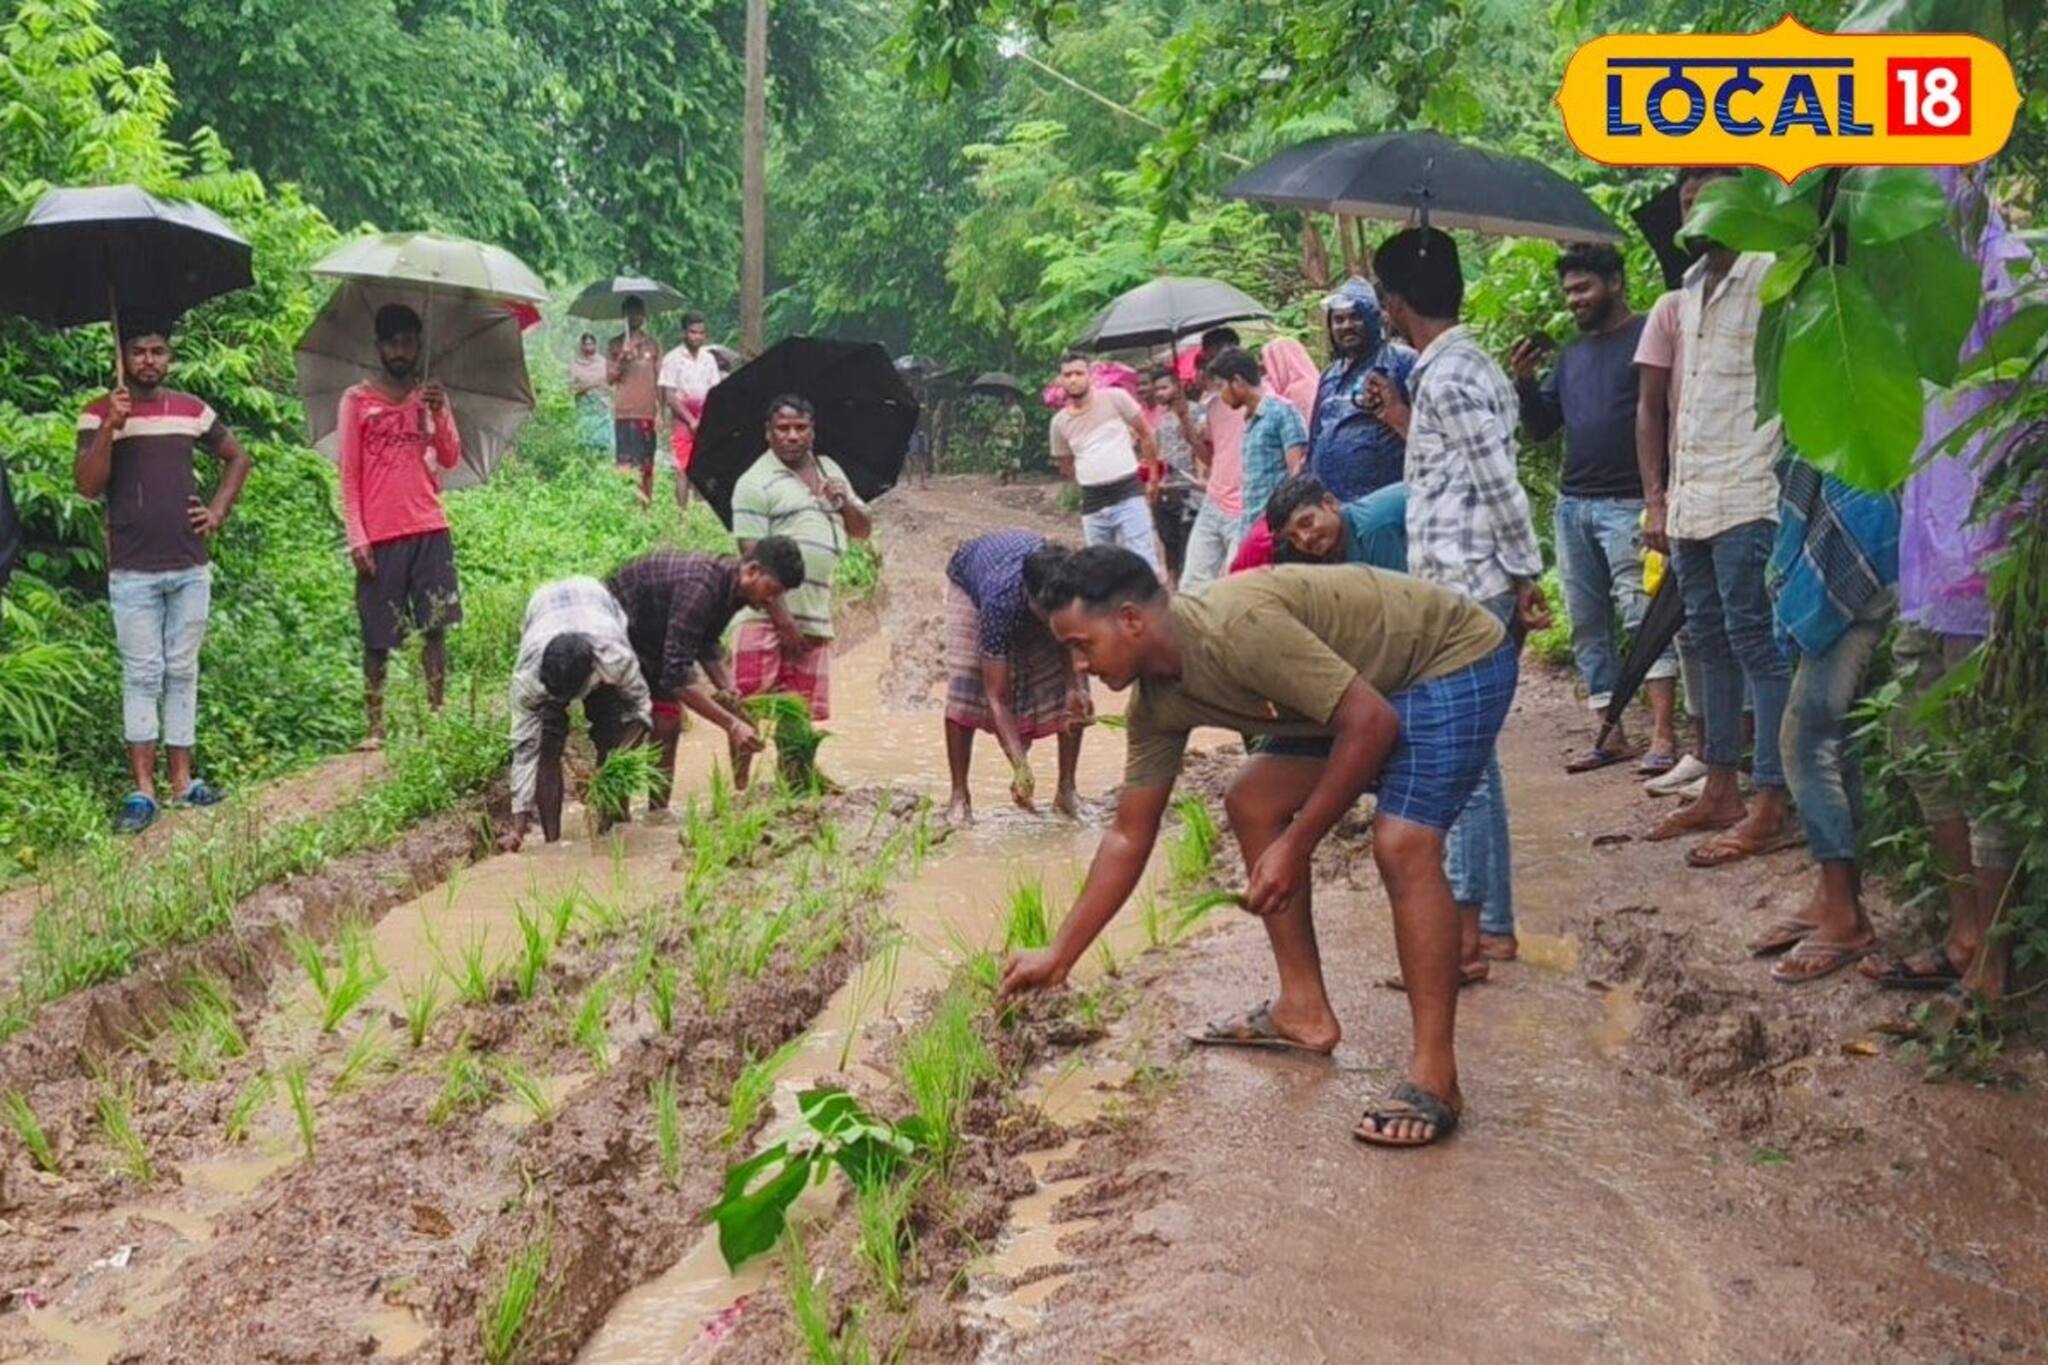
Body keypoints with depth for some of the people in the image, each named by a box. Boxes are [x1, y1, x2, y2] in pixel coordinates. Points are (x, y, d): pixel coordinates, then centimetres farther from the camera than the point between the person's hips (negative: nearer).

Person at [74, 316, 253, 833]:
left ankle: (181, 780, 13)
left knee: (182, 673, 7)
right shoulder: (99, 414, -1)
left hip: (190, 567, 3)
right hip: (133, 572, -3)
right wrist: (109, 428, -21)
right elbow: (86, 486, -10)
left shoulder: (192, 411, 9)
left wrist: (218, 512, 10)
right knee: (142, 676, -5)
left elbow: (237, 458, 22)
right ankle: (142, 790, -4)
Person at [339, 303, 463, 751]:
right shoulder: (357, 400, 4)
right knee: (378, 640, 1)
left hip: (429, 530, 2)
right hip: (380, 537, -2)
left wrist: (439, 414, -14)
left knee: (435, 628, -1)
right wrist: (356, 538, -6)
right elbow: (348, 476, 2)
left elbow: (451, 459, 3)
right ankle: (375, 727, 6)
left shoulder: (432, 396, 13)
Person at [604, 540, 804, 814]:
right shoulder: (699, 587, -36)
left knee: (668, 722, 2)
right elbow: (677, 674, -38)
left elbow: (707, 645, 10)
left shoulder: (732, 585, -8)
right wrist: (732, 725, -39)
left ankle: (658, 813, 9)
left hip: (649, 637, 9)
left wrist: (730, 690, -6)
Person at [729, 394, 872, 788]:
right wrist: (784, 621, -17)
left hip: (816, 618, 6)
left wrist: (844, 502, -2)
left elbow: (863, 531, 20)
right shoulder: (755, 483, -6)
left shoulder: (829, 470, 17)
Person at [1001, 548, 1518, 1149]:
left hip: (1455, 660, -9)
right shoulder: (1157, 703, -4)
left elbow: (1371, 722, -29)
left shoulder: (1236, 627, -32)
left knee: (1402, 842, -25)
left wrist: (1295, 846, -23)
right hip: (1376, 683, 9)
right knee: (1252, 801, 8)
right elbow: (1128, 838, 4)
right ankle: (1304, 1010, 13)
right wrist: (1057, 957, 5)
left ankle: (1434, 1079, -22)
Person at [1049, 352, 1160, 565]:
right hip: (1092, 504, 4)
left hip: (1128, 494, -4)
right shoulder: (1059, 422, 6)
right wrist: (1093, 476, 8)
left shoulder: (1115, 398, -4)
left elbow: (1145, 433, 4)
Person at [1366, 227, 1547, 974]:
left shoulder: (1447, 379, -16)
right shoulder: (1468, 366, 14)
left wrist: (1526, 581, -13)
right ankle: (1492, 925, 22)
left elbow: (1502, 490, -18)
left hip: (1461, 591, -10)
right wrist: (1403, 422, 17)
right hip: (1468, 590, 10)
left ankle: (1466, 936, 0)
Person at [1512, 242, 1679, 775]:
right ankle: (1611, 734, 12)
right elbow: (1541, 427, 20)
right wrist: (1525, 382, 2)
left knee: (1644, 615, -13)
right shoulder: (1571, 355, 20)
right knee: (1588, 625, 7)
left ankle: (1662, 735, -16)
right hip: (1573, 504, 8)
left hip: (1628, 504, -8)